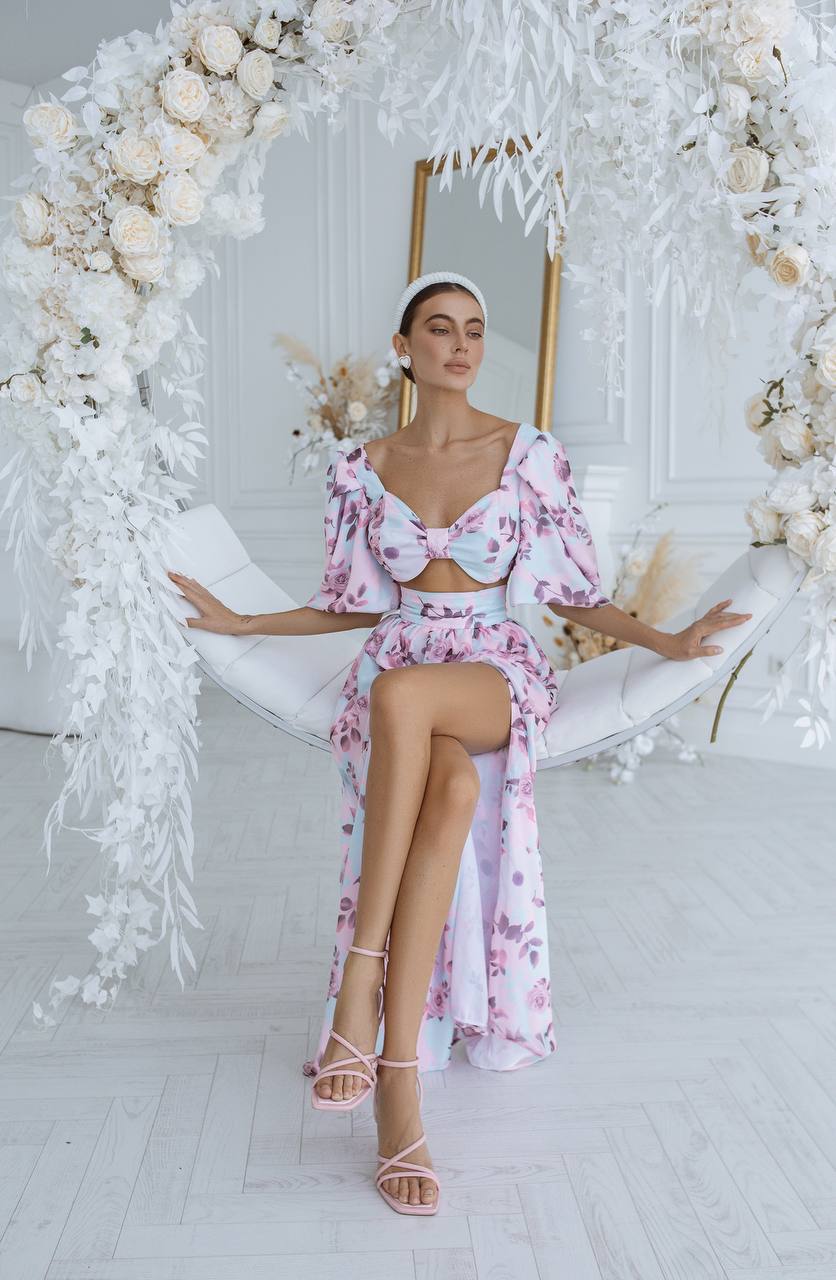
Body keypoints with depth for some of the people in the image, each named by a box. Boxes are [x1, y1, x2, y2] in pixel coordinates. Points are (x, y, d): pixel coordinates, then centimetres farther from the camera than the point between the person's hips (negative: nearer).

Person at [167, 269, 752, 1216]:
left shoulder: (530, 453, 5)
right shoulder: (362, 469, 10)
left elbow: (573, 596, 8)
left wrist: (667, 642, -7)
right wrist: (240, 623, 10)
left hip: (498, 674, -1)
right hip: (393, 682, 1)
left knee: (401, 690, -39)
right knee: (452, 786, -36)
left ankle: (362, 977, -36)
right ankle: (401, 1071, -35)